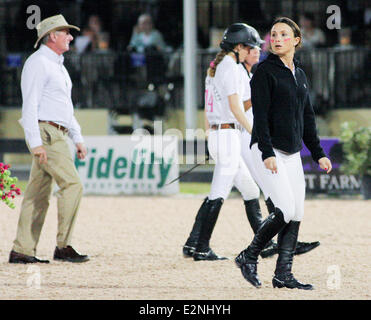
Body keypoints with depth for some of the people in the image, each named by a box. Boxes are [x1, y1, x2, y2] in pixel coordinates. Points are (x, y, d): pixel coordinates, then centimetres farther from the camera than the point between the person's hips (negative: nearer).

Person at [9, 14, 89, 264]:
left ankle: (22, 251, 6)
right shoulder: (38, 63, -9)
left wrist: (77, 138, 21)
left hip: (57, 133, 10)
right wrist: (35, 142, -22)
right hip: (44, 132, -10)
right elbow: (30, 105, -15)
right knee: (72, 184, -15)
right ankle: (63, 246, -13)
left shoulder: (58, 65, 22)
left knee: (38, 194, 6)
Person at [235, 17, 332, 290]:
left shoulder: (300, 74, 15)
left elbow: (307, 117, 21)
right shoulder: (265, 71, -6)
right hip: (269, 150, -7)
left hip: (293, 153, 7)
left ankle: (283, 274, 5)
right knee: (285, 211, -16)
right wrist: (267, 153, -22)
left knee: (296, 215, 1)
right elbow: (260, 115, -13)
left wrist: (318, 154, 16)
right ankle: (249, 258, 0)